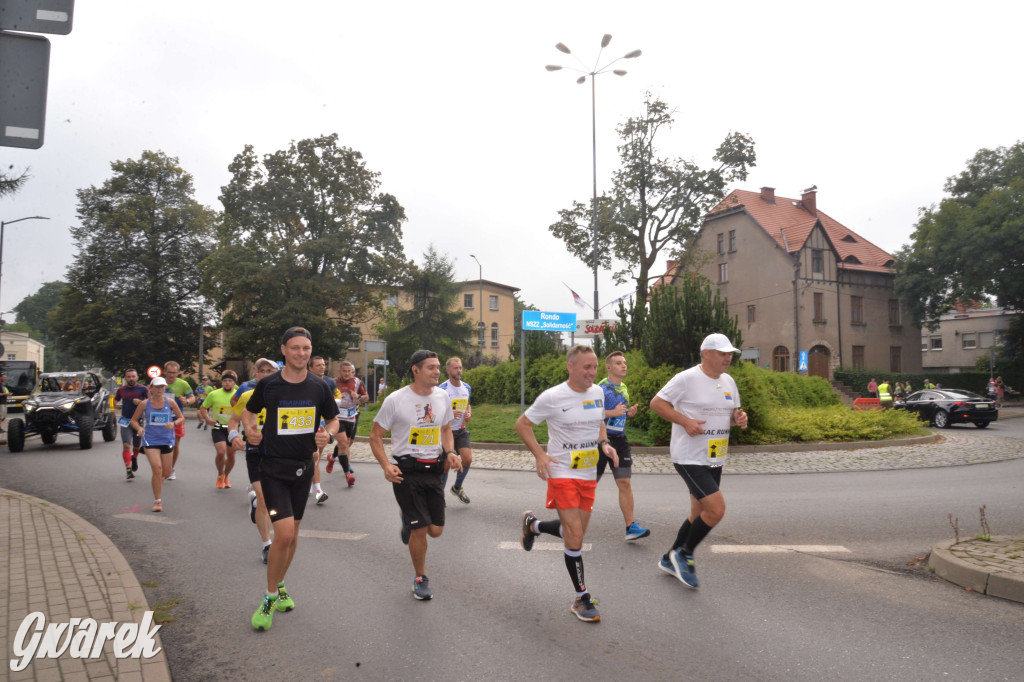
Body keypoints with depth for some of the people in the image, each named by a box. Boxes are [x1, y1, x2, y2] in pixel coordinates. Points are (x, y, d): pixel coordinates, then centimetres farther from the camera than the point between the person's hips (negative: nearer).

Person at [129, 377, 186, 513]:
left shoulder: (170, 402, -1)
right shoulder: (144, 404, -2)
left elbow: (181, 418, 6)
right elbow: (134, 420, 7)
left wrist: (174, 423, -14)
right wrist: (139, 428, -14)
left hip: (167, 440, 2)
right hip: (150, 441, -2)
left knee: (165, 473, 10)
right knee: (157, 469, -16)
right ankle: (157, 500, -3)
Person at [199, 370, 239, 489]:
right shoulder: (214, 394, -3)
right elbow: (203, 408, 8)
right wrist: (207, 419, -9)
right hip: (217, 427, -2)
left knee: (231, 455, 8)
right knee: (221, 452, -19)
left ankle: (225, 477, 35)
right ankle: (220, 475, 8)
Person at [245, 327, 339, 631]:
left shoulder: (319, 387, -2)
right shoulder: (268, 384, -8)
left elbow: (333, 419, 10)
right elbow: (249, 410, 11)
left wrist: (328, 434, -11)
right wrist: (250, 430, -8)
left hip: (303, 468, 4)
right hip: (273, 468, -3)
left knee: (292, 533, 15)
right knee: (284, 533, -14)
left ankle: (279, 586, 38)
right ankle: (270, 596, 7)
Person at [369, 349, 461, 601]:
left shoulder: (442, 397, 3)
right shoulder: (395, 400, -10)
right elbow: (375, 436, -4)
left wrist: (450, 452, -2)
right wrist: (386, 466, -18)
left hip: (433, 470, 5)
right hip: (406, 472, -4)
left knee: (436, 530, 5)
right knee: (420, 529, -3)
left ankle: (409, 520, 40)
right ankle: (420, 579, 21)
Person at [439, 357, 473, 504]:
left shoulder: (466, 387, 6)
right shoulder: (442, 389, -13)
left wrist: (469, 413, 0)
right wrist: (450, 414, -26)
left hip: (461, 430, 5)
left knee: (468, 458, -9)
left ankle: (457, 487, 17)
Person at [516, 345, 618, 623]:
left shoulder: (598, 392, 3)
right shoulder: (552, 397, -14)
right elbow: (522, 424, -5)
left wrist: (604, 443, 0)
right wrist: (539, 454, -16)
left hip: (589, 475, 6)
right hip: (562, 473, -6)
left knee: (574, 532, 14)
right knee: (575, 537, -8)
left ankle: (532, 525, 42)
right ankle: (582, 598, 8)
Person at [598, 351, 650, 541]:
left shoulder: (623, 388, 13)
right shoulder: (601, 388, -12)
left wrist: (629, 412, 5)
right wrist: (613, 413, -23)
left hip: (619, 440, 6)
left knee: (624, 483, -1)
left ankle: (631, 527, -2)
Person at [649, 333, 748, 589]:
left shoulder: (728, 382, 10)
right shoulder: (687, 378, -14)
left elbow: (731, 412, 21)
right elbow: (656, 403, -13)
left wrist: (739, 417, -3)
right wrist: (685, 421, -22)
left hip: (714, 460, 8)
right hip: (689, 459, -8)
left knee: (699, 515, 14)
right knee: (717, 509, -16)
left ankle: (671, 559, 33)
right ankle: (685, 554, 6)